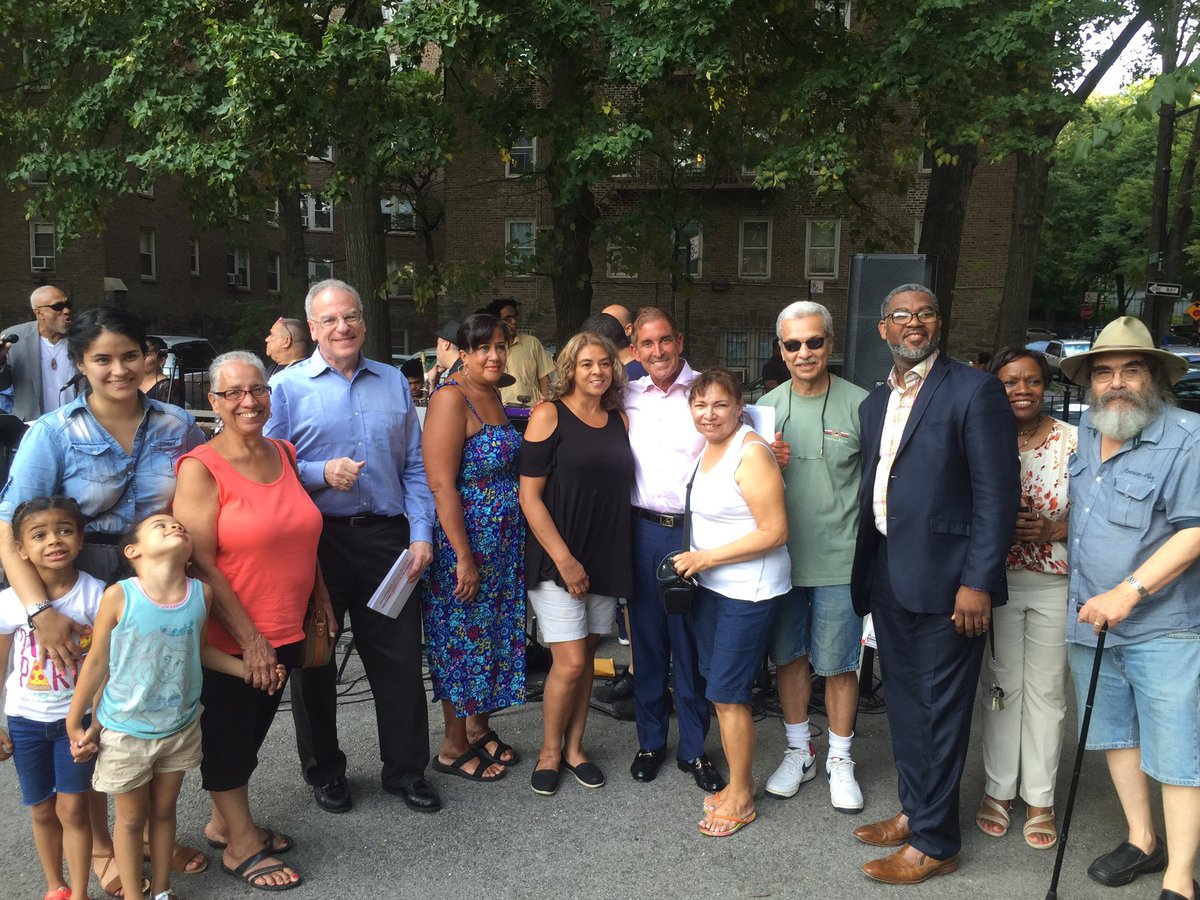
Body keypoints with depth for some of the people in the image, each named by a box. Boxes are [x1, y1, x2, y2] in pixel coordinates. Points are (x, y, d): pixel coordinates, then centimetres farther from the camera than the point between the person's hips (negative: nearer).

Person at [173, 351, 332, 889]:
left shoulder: (284, 455, 5)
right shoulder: (200, 468, -15)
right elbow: (200, 563, -18)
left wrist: (322, 602, 12)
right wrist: (250, 637, -18)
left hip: (284, 633, 6)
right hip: (229, 640, -6)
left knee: (253, 730, 20)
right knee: (228, 737, 10)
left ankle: (223, 824, 39)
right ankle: (241, 843, 28)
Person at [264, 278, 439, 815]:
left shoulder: (394, 383, 10)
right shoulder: (287, 387, 0)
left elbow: (414, 467, 9)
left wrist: (421, 534, 1)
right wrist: (321, 474, -18)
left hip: (385, 537, 2)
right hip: (315, 543, -2)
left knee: (400, 657, 7)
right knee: (313, 661, 11)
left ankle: (406, 770, 24)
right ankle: (324, 772, 31)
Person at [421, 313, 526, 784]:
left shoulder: (491, 396, 10)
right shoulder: (451, 398, -17)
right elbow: (442, 485, -22)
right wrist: (464, 558, -22)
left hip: (503, 542, 8)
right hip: (464, 539, -8)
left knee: (494, 634, 17)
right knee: (463, 639, 4)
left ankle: (479, 729, 34)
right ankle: (454, 747, 20)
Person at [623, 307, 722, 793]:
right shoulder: (627, 397, 7)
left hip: (694, 530, -2)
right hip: (643, 530, 2)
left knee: (693, 643, 8)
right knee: (647, 639, 12)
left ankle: (693, 748, 24)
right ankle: (650, 740, 29)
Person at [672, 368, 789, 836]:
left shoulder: (751, 453, -18)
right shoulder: (709, 448, 9)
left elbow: (775, 531, -21)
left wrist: (706, 557, -18)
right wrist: (694, 560, 7)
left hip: (749, 590, -8)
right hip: (710, 585, 8)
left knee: (727, 693, 0)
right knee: (720, 690, 15)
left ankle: (740, 798, 18)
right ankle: (740, 781, 31)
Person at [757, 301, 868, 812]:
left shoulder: (860, 405, -7)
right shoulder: (767, 406, 4)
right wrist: (768, 463, -11)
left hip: (839, 560, -3)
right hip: (780, 556, 4)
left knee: (838, 665, 7)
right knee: (790, 656, 15)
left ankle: (839, 760, 27)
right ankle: (798, 752, 33)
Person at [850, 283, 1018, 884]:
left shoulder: (973, 392, -9)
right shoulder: (875, 402, 14)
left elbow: (998, 494, -13)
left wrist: (978, 581, -17)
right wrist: (865, 573, 13)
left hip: (943, 580, -7)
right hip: (887, 579, 7)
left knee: (940, 710, 4)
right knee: (904, 701, 18)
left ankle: (933, 843, 17)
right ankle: (914, 811, 35)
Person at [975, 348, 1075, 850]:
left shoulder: (1074, 441, -1)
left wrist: (1052, 530, -15)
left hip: (1055, 584, -1)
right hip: (994, 580, 1)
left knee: (1046, 690, 7)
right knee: (999, 686, 9)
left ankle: (1040, 798, 22)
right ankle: (998, 788, 24)